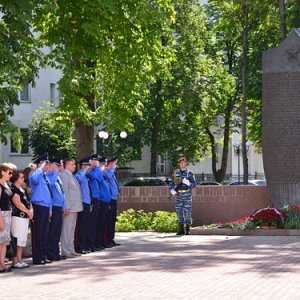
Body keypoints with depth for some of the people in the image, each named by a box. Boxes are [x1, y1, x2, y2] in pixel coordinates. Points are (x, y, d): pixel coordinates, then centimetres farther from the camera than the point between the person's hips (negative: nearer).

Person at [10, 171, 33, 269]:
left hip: (25, 217, 10)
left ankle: (20, 260, 16)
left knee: (23, 239, 11)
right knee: (17, 239, -8)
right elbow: (17, 203, -16)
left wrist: (31, 210, 1)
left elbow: (28, 201, 21)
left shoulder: (23, 189, 18)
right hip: (17, 216, -10)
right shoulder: (13, 189, -10)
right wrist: (28, 211, -9)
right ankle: (15, 261, -6)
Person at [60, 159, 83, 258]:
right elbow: (64, 192, -16)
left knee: (72, 229, 13)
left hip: (75, 207, 10)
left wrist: (77, 206, 16)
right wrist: (66, 207, -20)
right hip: (69, 208, -10)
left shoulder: (71, 176, 17)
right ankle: (66, 251, -4)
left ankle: (71, 250, 19)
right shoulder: (64, 175, -11)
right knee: (67, 229, -6)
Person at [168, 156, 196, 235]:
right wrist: (172, 190, -6)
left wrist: (187, 182, -21)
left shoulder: (189, 173, 2)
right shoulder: (176, 173, 11)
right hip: (178, 195, 3)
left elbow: (194, 184, -3)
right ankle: (181, 229, 8)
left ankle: (187, 229, 5)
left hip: (187, 195, -3)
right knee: (179, 212, 2)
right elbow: (172, 183, 11)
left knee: (187, 212, -3)